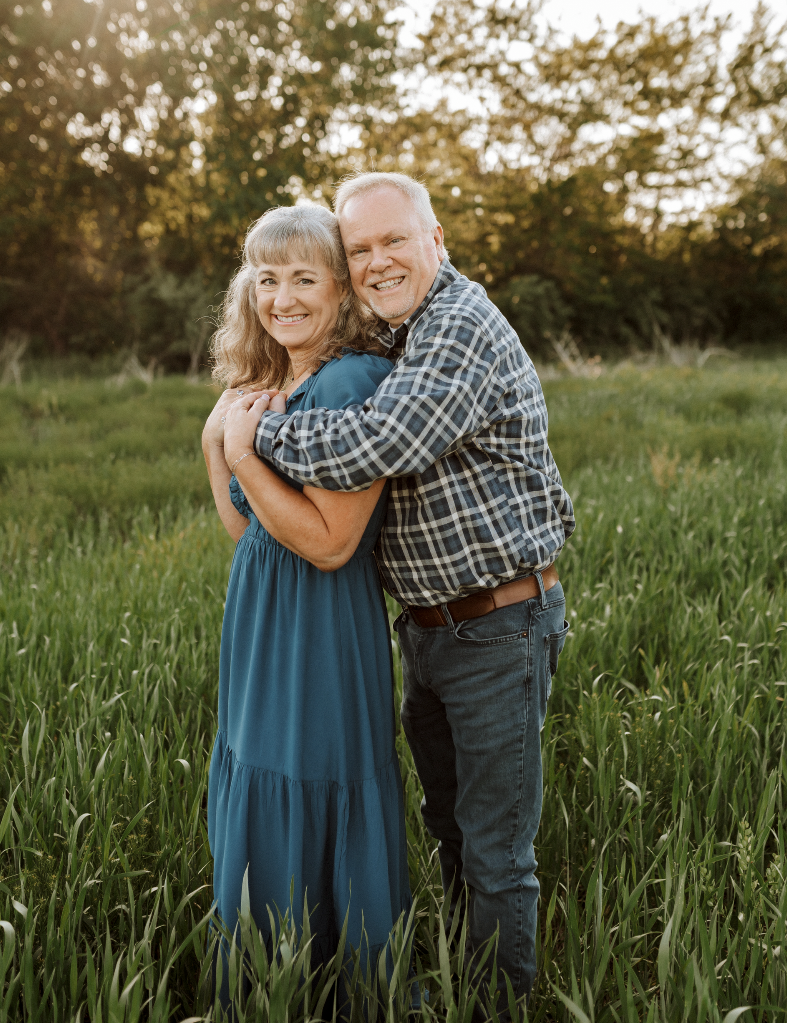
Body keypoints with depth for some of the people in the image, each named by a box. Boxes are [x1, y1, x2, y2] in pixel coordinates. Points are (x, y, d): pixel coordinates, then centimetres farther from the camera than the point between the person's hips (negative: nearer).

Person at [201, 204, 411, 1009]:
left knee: (311, 818, 4)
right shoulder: (269, 385, 10)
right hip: (260, 632, 9)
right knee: (258, 816, 20)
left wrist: (243, 453, -20)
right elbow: (246, 530, 11)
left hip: (324, 636, -9)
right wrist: (214, 438, 0)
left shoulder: (356, 383, -17)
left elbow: (330, 543, -21)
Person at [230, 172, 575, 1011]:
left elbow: (365, 450, -33)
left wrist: (262, 426, -16)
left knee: (495, 846, 4)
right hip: (427, 626, 10)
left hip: (498, 629, -9)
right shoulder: (402, 337, 11)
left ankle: (504, 1000, 24)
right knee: (447, 819, 24)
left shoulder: (464, 331, -21)